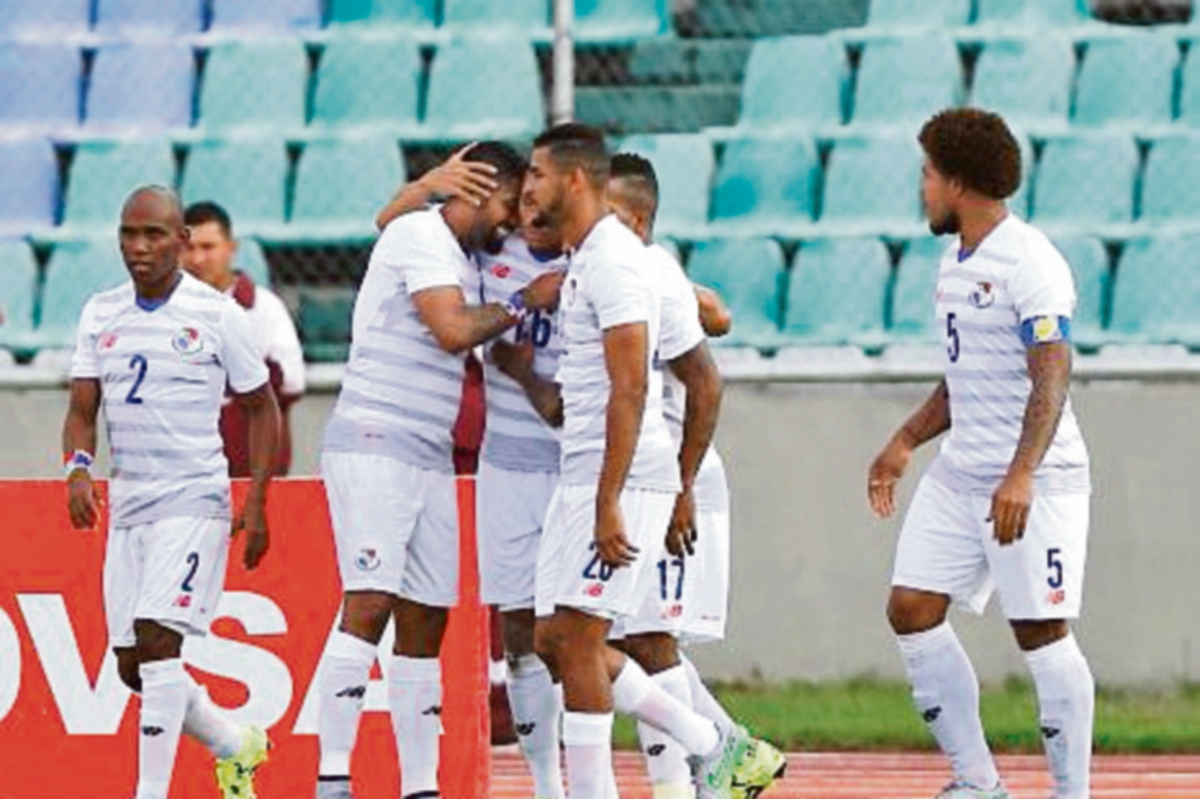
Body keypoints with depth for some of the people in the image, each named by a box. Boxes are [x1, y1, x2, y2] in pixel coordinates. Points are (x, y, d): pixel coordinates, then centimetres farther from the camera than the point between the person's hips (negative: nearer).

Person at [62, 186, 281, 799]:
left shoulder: (216, 315, -3)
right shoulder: (101, 314, 9)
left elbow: (261, 408, 5)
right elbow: (82, 410, 9)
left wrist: (256, 504, 0)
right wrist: (78, 467, -12)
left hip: (195, 500, -6)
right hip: (127, 505, 6)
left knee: (157, 642, -19)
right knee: (133, 667, 7)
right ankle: (235, 746, 30)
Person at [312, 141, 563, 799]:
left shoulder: (462, 257, 21)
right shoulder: (420, 235, -8)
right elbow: (452, 330, -18)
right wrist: (525, 302, -7)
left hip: (431, 460, 10)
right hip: (372, 443, -10)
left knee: (426, 621, 6)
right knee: (369, 605, -17)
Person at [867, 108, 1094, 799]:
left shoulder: (1030, 264, -15)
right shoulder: (957, 262, 14)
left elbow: (1051, 380, -23)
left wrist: (1021, 474, -34)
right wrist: (906, 442, 24)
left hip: (1033, 483, -9)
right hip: (959, 475, 9)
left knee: (1042, 634, -7)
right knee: (912, 611, 3)